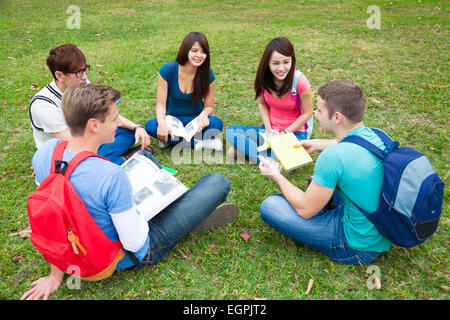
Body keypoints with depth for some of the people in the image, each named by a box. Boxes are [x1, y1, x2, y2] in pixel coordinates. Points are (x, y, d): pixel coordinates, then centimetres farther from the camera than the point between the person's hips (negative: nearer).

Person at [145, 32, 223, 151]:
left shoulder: (208, 75, -12)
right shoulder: (167, 70, -16)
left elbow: (209, 106, -3)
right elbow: (161, 104, -13)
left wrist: (203, 115, -29)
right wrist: (162, 123, -35)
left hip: (195, 119, 0)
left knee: (217, 123, -31)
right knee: (150, 125, -31)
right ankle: (199, 143, -26)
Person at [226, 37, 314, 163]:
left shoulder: (300, 81, -20)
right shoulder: (263, 77, -10)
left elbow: (307, 113, -10)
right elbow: (262, 104, 4)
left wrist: (284, 133, -13)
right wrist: (269, 130, -10)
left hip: (294, 132, -4)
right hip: (270, 130, 4)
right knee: (230, 131, -13)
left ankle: (246, 148, -16)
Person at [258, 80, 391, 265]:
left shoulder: (333, 156, -30)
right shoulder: (378, 135, -6)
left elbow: (305, 210, -17)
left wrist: (276, 176, -4)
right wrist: (318, 144, 19)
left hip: (359, 247, -8)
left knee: (269, 206, -11)